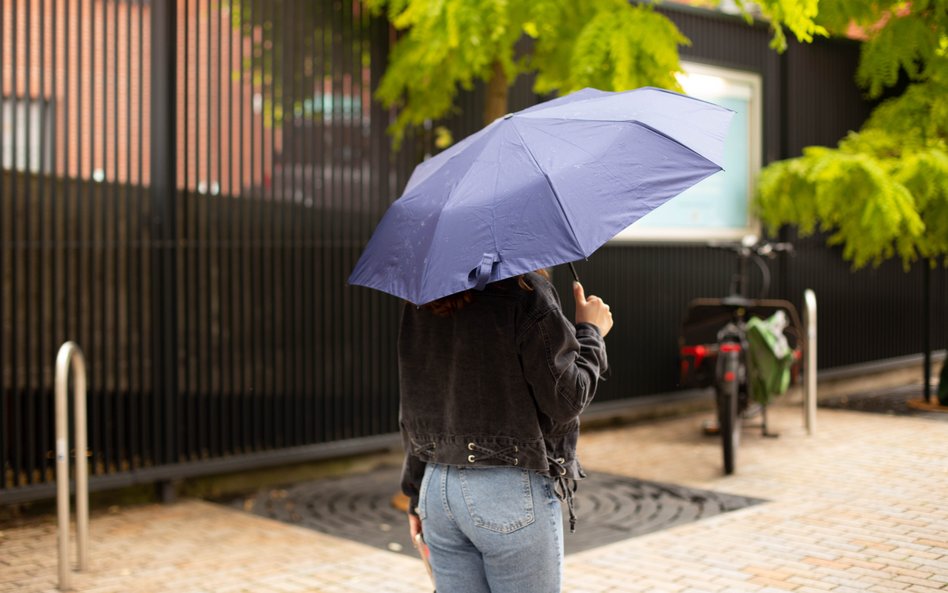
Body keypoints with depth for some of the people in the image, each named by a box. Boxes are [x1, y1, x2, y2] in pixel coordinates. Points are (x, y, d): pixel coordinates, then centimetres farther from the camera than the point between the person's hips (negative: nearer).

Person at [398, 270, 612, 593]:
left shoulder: (421, 299, 7)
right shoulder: (525, 291, -13)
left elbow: (413, 408, 12)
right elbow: (564, 400, -11)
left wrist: (417, 494, 19)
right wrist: (591, 332, 5)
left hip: (436, 486, 6)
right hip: (511, 492, -6)